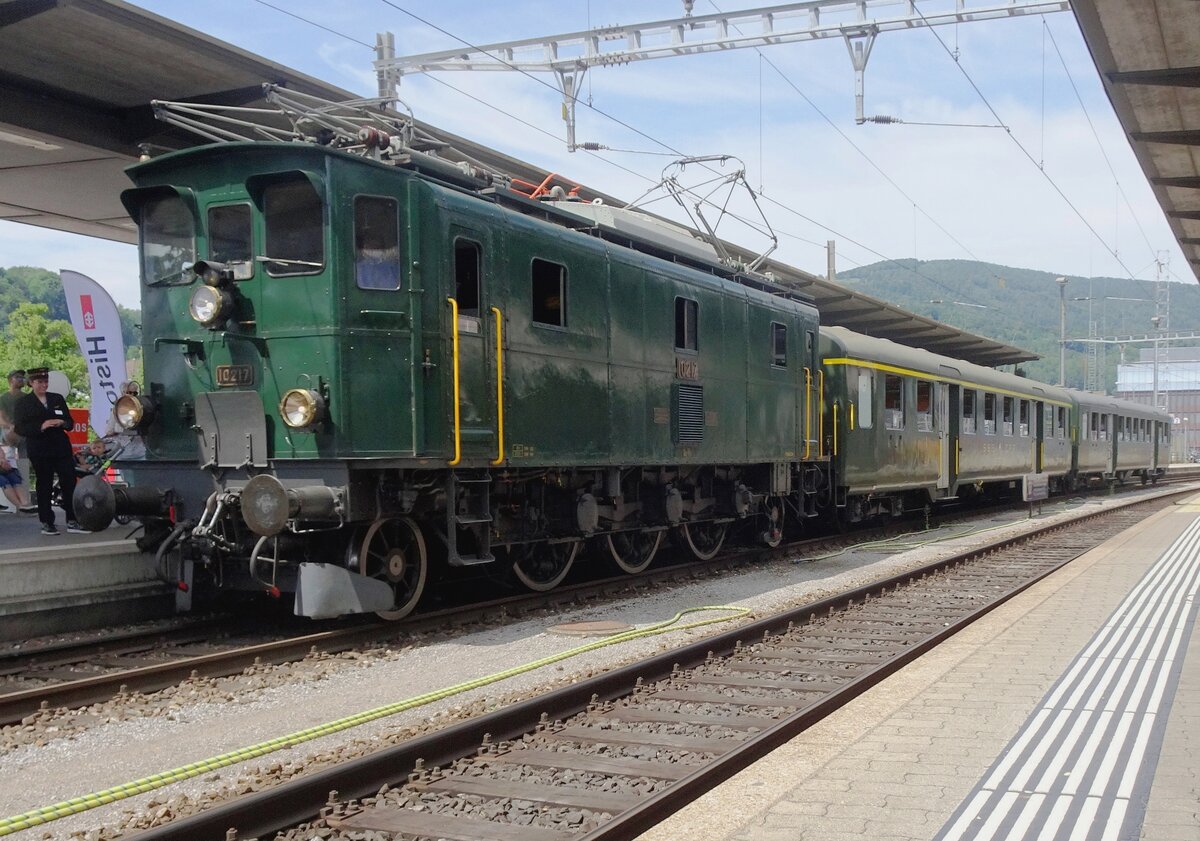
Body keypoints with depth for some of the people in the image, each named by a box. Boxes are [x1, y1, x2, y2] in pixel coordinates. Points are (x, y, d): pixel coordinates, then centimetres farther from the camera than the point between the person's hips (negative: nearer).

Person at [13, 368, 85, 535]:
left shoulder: (58, 399, 12)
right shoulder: (23, 403, 3)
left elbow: (70, 422, 13)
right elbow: (20, 428, -6)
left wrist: (62, 422, -10)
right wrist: (41, 426, -20)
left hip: (62, 448, 3)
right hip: (40, 451, -3)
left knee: (69, 484, -2)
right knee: (44, 487, 3)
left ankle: (72, 522, 3)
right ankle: (47, 523, 10)